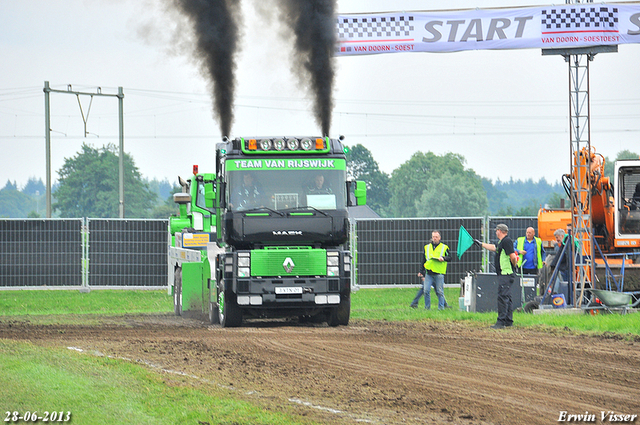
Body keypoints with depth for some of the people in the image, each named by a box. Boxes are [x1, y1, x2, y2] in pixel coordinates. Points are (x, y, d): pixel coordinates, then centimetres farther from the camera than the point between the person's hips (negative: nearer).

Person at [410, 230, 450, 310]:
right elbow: (424, 261, 22)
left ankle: (441, 307, 7)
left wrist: (443, 258, -19)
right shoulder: (427, 247, 16)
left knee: (439, 291, -2)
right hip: (428, 273, 3)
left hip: (439, 273, -3)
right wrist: (422, 272, 21)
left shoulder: (444, 247, 5)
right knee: (426, 290, -6)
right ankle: (427, 307, 4)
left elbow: (449, 258, 2)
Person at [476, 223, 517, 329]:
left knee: (502, 296, -12)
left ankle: (501, 322, -15)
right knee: (506, 297, 14)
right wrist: (480, 244, 45)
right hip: (504, 274, 11)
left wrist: (514, 266, -5)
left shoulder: (507, 241, -14)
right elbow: (494, 248, 37)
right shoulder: (502, 242, 18)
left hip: (506, 274, -11)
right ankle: (508, 321, 18)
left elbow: (513, 256, -22)